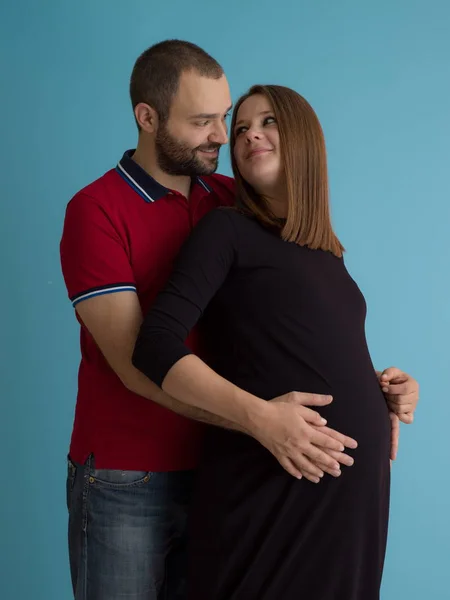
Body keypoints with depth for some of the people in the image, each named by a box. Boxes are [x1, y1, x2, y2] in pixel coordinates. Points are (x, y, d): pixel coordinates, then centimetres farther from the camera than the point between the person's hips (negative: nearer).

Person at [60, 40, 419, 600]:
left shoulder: (235, 201, 5)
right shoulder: (95, 211, -12)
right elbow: (136, 361, -21)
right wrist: (259, 419, -32)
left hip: (216, 468, 5)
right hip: (125, 483, -4)